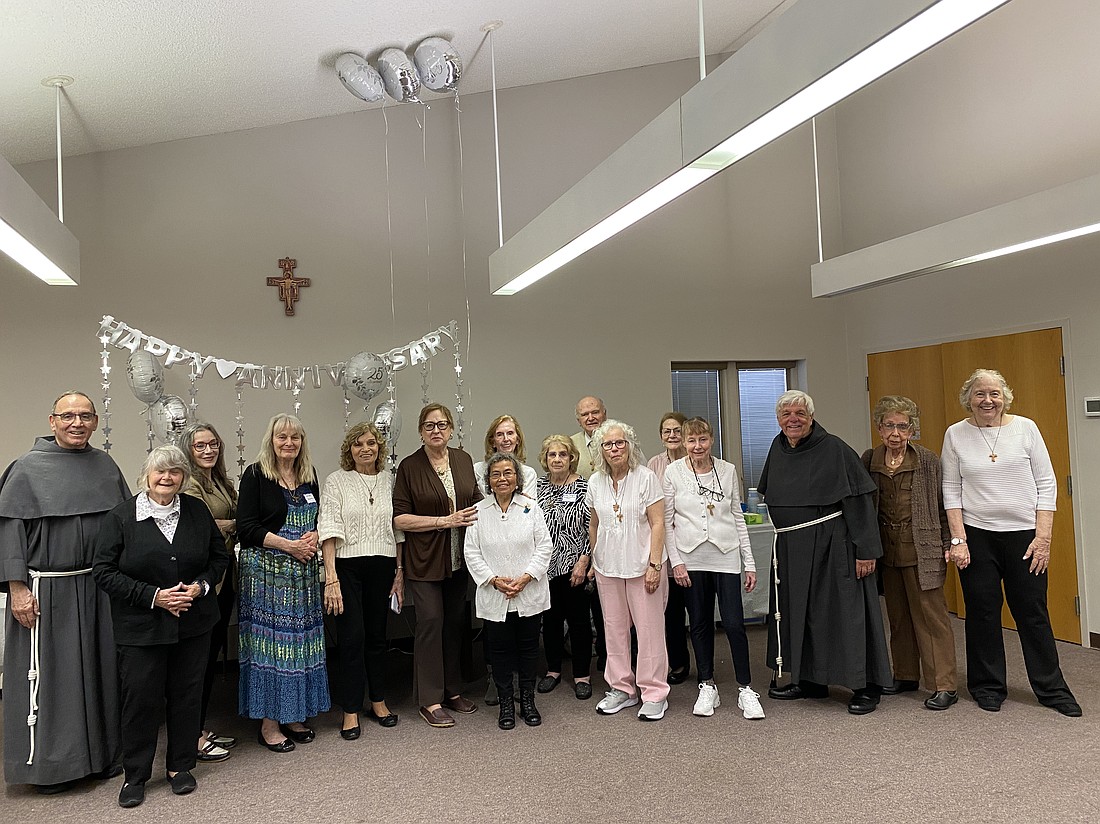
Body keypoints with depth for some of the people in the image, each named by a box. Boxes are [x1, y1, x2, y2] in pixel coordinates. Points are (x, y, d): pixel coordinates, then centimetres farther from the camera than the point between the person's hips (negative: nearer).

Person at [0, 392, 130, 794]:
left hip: (99, 588, 4)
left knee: (100, 668, 12)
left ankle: (102, 753, 27)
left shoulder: (106, 466, 7)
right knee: (50, 674, 4)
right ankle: (48, 764, 20)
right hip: (47, 590, -4)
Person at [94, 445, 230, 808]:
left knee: (186, 694, 10)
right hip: (141, 626, -2)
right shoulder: (121, 516, -6)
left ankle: (180, 766, 27)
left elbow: (220, 556, 10)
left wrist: (201, 586, -8)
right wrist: (152, 596, -16)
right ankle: (135, 775, 22)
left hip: (194, 623, 3)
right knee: (141, 698, 3)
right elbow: (103, 571, -8)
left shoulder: (198, 511, 2)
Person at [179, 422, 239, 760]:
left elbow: (235, 522, 18)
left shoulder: (220, 482, 15)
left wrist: (226, 527, -3)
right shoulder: (189, 484, -12)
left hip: (224, 577, 9)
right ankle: (193, 738, 11)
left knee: (213, 652, 15)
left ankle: (201, 729, 27)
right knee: (200, 655, -1)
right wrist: (233, 524, -5)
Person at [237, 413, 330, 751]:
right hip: (266, 570, -5)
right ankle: (268, 722, 8)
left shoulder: (309, 476, 12)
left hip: (304, 571, 5)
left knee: (301, 639, 7)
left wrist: (313, 537, -4)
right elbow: (246, 527, -10)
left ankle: (294, 715, 19)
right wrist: (288, 545, -15)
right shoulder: (255, 475, -5)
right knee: (270, 639, -3)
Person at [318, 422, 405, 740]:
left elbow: (398, 529, 10)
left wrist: (400, 570, 6)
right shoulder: (336, 482, -2)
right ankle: (351, 711, 10)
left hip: (382, 567, 3)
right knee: (352, 637, -2)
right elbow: (329, 531, -8)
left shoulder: (390, 480, 7)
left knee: (377, 635, 12)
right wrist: (331, 577, -15)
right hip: (348, 566, -3)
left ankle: (378, 701, 27)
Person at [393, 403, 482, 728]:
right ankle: (430, 701, 7)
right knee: (431, 622, -4)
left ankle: (452, 690, 25)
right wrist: (445, 521, -15)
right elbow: (400, 518, -11)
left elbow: (476, 502, 19)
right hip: (424, 560, -4)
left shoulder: (463, 460, 6)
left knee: (455, 621, 11)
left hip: (458, 558, 5)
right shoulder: (409, 467, -7)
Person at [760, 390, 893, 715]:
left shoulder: (834, 449, -13)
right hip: (792, 550, 7)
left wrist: (866, 550, -18)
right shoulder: (778, 448, 8)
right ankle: (809, 680, 28)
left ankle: (866, 687, 11)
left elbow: (859, 501, -15)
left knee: (846, 611, -2)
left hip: (833, 545, -7)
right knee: (798, 612, 14)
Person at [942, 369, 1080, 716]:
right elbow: (951, 490, 2)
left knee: (1033, 612, 6)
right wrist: (958, 539, -4)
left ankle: (1051, 689, 23)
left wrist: (1043, 536, -5)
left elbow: (1047, 484, 1)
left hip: (1023, 534, 0)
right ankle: (988, 687, 23)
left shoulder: (1025, 428, 0)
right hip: (976, 535, 0)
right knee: (983, 611, 8)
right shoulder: (956, 434, 0)